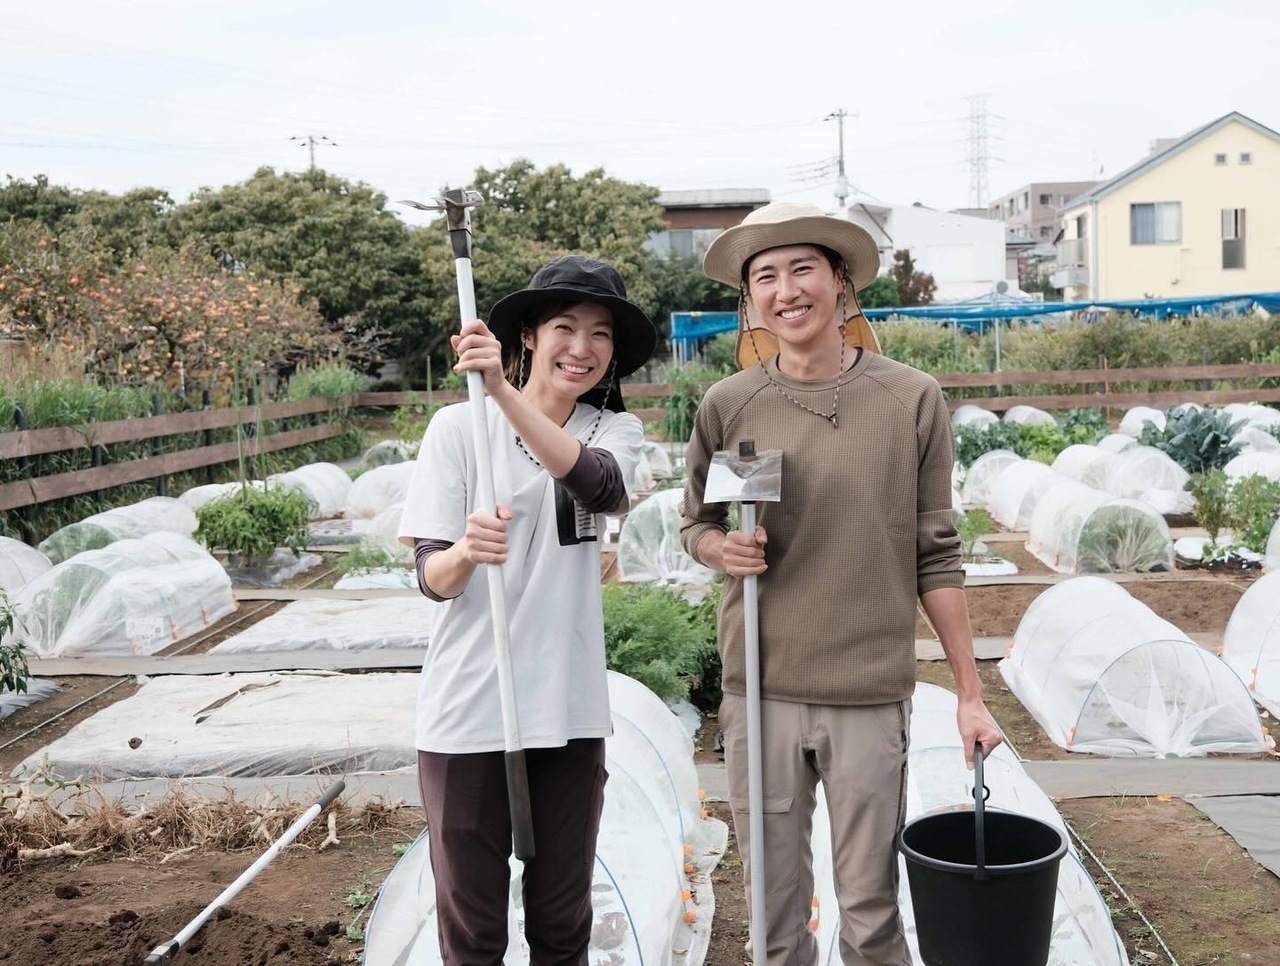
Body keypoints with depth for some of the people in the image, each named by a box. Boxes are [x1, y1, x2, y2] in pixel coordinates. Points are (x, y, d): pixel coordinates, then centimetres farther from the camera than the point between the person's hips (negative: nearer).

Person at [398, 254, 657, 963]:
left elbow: (599, 484, -23)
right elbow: (431, 578, -7)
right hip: (466, 712, -2)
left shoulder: (616, 431, 2)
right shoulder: (457, 427, -4)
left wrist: (504, 392, -34)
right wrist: (464, 552, -30)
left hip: (569, 710, 2)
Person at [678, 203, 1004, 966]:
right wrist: (723, 547, -10)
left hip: (872, 693, -1)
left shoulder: (913, 399, -2)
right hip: (759, 688, 1)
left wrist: (971, 692, 2)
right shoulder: (728, 405, 0)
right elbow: (695, 523, 13)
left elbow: (936, 555, 2)